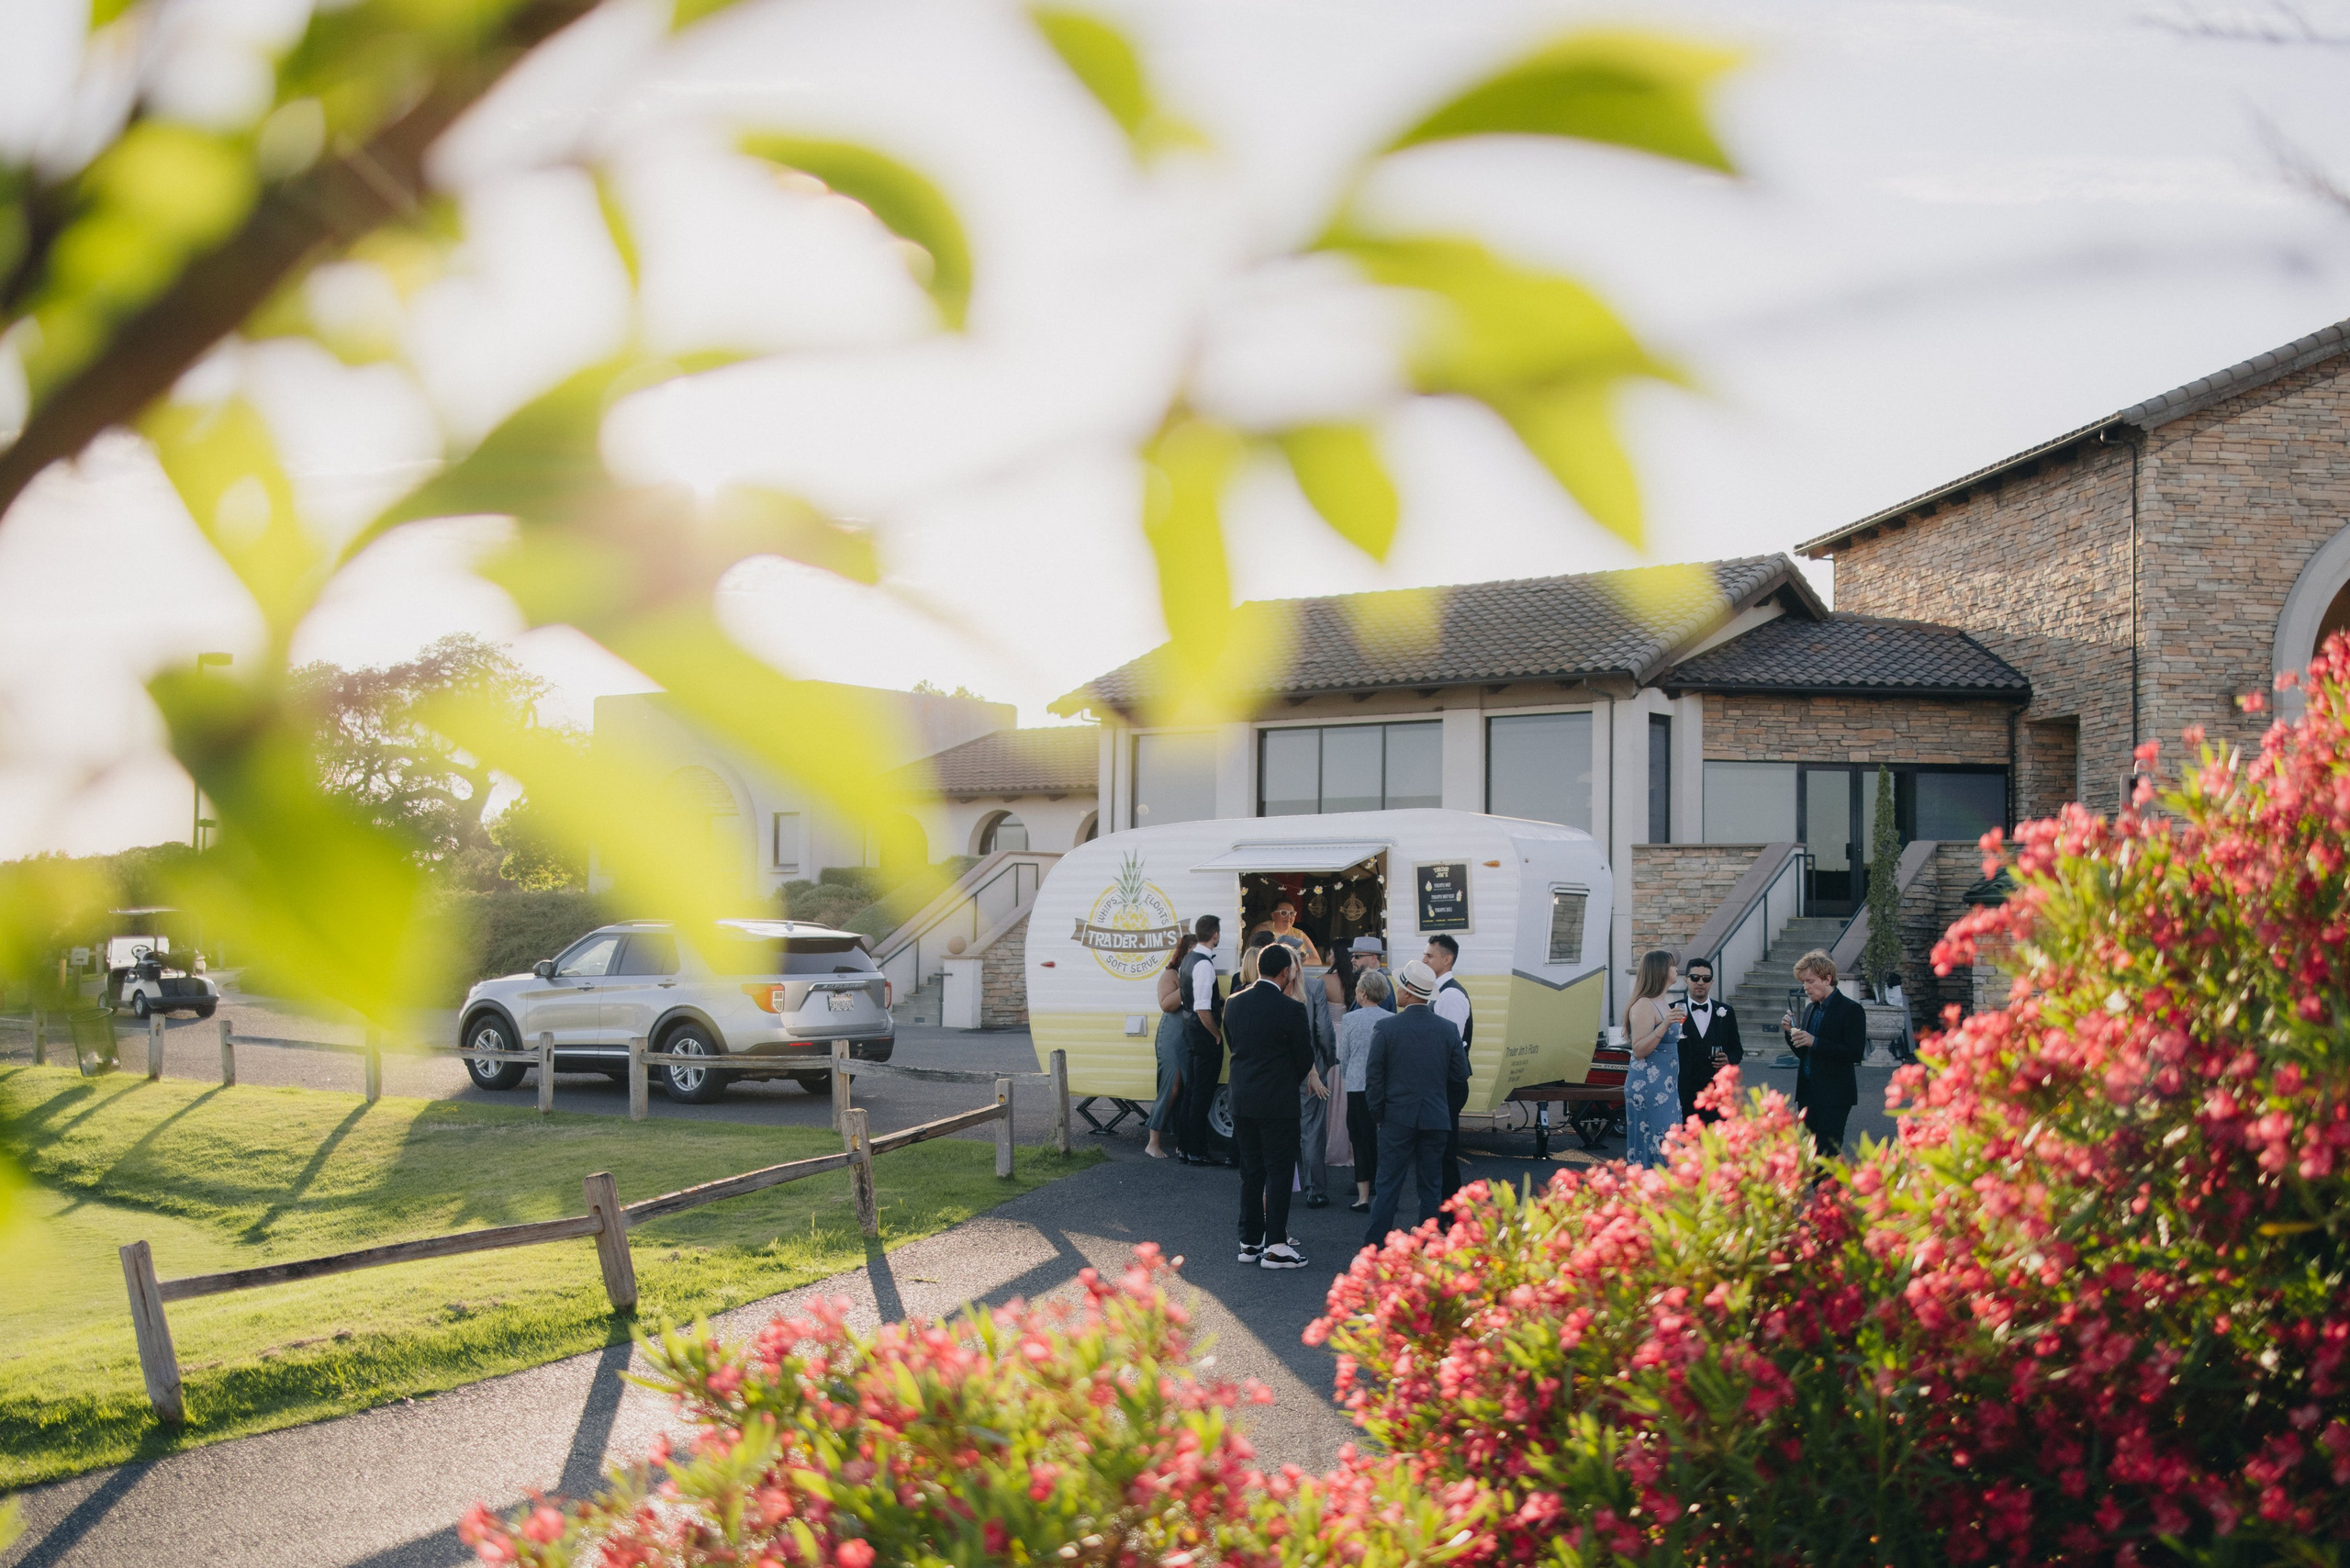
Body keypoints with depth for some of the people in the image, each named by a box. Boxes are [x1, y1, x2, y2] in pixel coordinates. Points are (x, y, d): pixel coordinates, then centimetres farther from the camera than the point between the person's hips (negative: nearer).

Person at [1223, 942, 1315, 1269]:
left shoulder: (1234, 1003, 2)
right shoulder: (1291, 1008, -14)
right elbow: (1305, 1058, -5)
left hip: (1242, 1100, 6)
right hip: (1278, 1102, -6)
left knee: (1251, 1172, 13)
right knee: (1279, 1172, 1)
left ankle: (1250, 1242, 17)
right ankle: (1274, 1246, 0)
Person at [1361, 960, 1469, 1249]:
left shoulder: (1385, 1028, -10)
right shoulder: (1448, 1030, -4)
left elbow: (1373, 1076, -7)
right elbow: (1461, 1075, 1)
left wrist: (1377, 1111, 6)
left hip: (1398, 1117, -2)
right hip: (1436, 1118, 2)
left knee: (1389, 1184, 3)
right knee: (1431, 1186, 9)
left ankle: (1374, 1244, 3)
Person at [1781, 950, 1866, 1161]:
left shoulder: (1850, 1010, -8)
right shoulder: (1811, 1009, 16)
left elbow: (1855, 1053, -16)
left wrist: (1814, 1042, -21)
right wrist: (1791, 1032, 1)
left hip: (1833, 1096, -8)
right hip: (1808, 1094, 8)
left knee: (1828, 1153, -10)